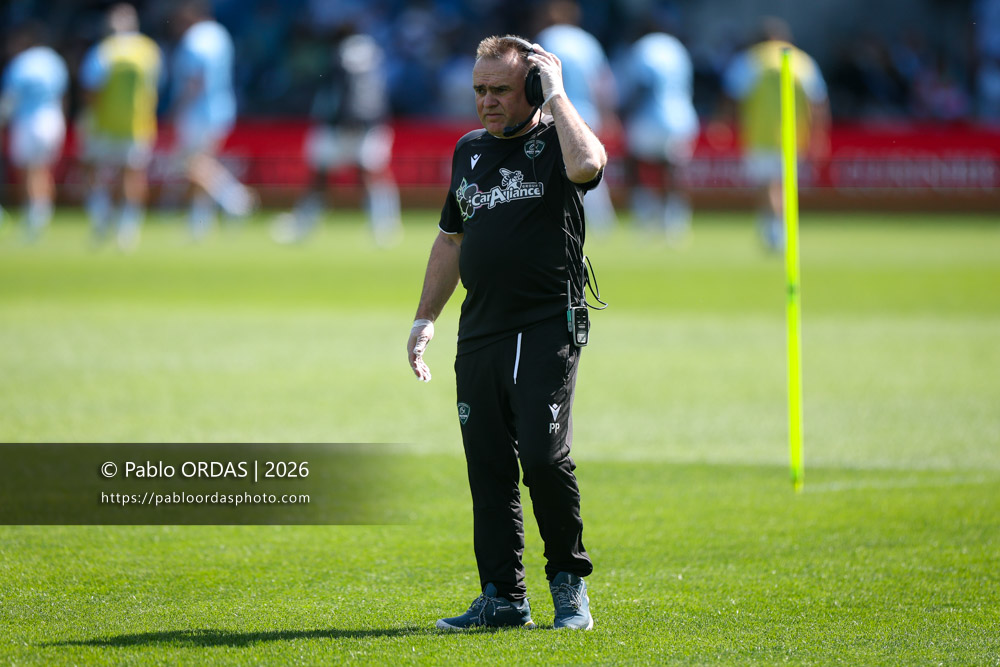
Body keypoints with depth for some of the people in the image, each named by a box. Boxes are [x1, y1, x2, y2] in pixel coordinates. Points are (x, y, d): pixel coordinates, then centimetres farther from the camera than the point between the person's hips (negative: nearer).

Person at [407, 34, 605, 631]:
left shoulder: (555, 142, -2)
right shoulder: (470, 150, 16)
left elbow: (587, 163, -28)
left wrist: (555, 93, -16)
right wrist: (424, 320, 25)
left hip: (548, 328, -6)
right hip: (480, 332, 6)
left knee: (544, 457, -15)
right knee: (489, 467, 4)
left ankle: (570, 584, 2)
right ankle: (503, 598, 8)